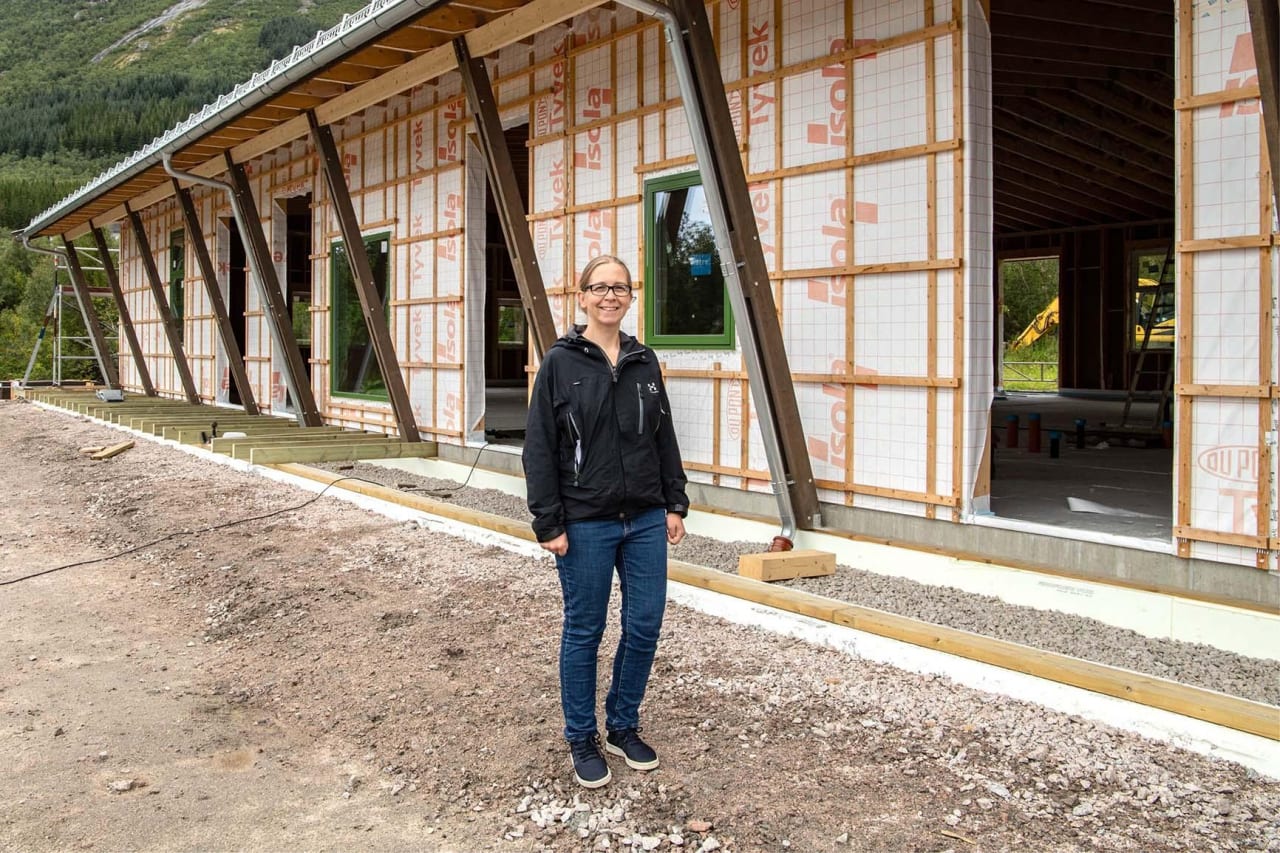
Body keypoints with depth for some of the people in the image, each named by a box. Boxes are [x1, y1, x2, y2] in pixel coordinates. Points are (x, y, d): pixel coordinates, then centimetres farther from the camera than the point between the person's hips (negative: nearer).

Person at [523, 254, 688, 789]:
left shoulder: (645, 362, 7)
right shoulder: (560, 362, -6)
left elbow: (665, 439, 12)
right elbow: (539, 449, -7)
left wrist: (675, 504, 7)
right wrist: (549, 524, -11)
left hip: (645, 521, 4)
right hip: (586, 524, -4)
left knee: (645, 626, 7)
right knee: (584, 632, 7)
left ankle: (624, 727, 27)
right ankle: (582, 740, 23)